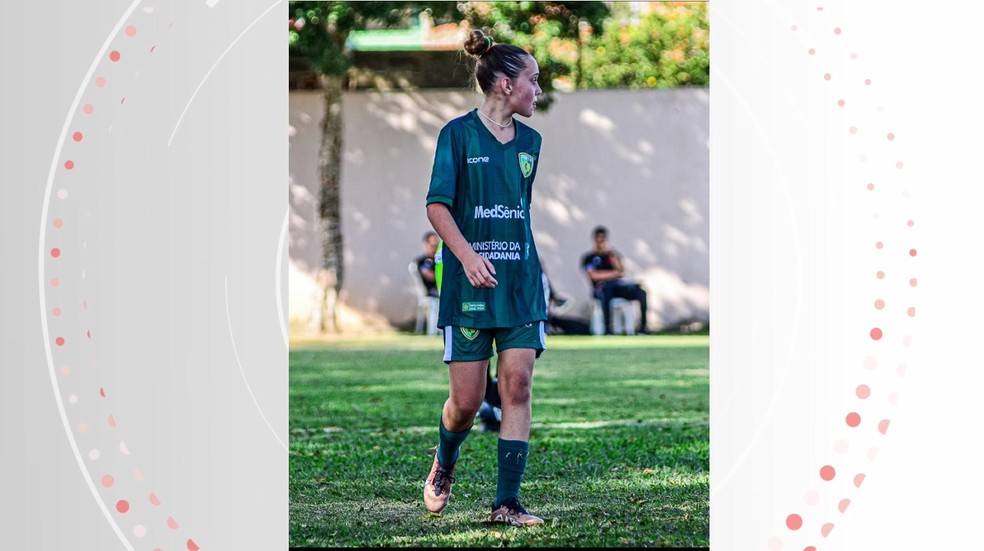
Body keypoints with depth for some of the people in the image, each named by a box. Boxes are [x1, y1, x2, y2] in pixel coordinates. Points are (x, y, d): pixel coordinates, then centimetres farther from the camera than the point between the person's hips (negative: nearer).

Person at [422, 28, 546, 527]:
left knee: (517, 387, -5)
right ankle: (443, 466, 30)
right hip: (471, 282, -4)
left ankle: (506, 502, -1)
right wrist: (468, 255, -22)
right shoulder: (458, 134, -5)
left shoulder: (529, 141, 12)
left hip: (521, 281, 4)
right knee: (467, 399, -2)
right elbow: (437, 206, -9)